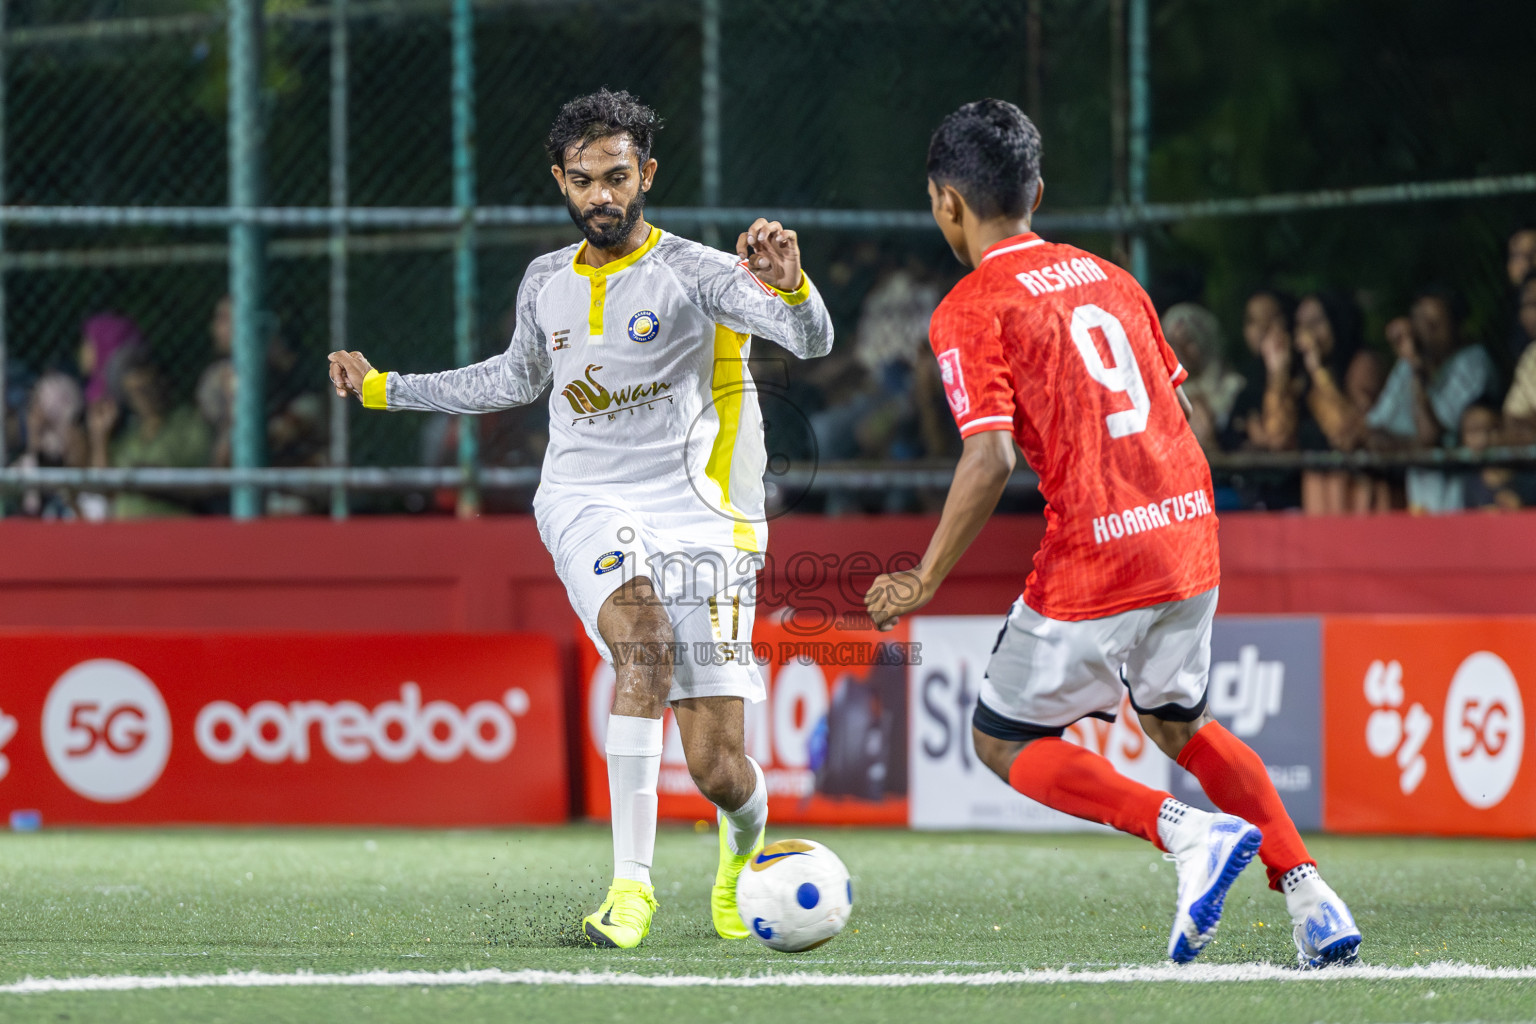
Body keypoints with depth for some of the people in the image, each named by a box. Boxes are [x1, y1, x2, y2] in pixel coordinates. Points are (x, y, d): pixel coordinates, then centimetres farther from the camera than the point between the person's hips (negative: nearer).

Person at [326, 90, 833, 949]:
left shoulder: (693, 272, -4)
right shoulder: (548, 282, 11)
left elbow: (812, 340, -16)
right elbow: (519, 377, 32)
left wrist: (791, 285, -38)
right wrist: (388, 389, 31)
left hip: (691, 515, -2)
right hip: (586, 501, 2)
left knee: (717, 769, -7)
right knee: (645, 641, -34)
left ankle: (745, 844, 33)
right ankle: (632, 883, -31)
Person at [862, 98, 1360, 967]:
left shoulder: (971, 310, -6)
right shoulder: (1107, 277, 15)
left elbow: (990, 459, -16)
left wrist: (925, 584, -9)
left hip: (1093, 566, -7)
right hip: (1190, 537, 7)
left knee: (1004, 741, 10)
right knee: (1178, 722, 27)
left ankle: (1190, 832, -10)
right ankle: (1307, 889, 12)